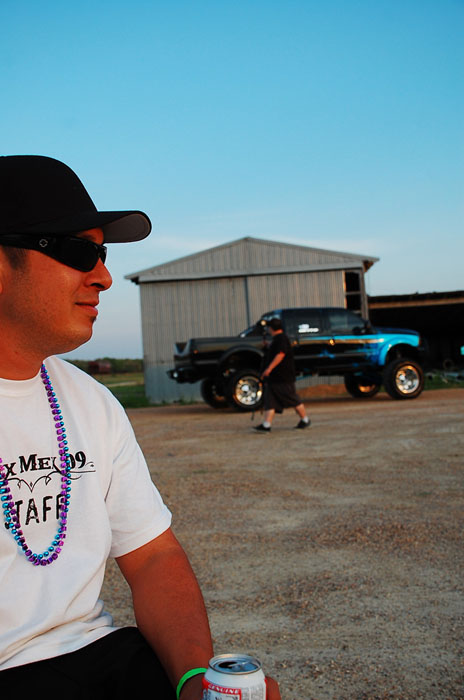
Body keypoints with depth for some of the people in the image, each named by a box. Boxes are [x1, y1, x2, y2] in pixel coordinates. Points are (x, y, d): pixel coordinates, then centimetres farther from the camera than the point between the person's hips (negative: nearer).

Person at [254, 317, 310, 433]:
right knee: (270, 401, 1)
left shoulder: (282, 339, -14)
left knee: (293, 400, 2)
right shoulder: (275, 339, 17)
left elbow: (281, 354, -26)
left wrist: (269, 368, -30)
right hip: (273, 378, 10)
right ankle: (266, 425, -3)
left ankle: (305, 420, 15)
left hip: (284, 379, -10)